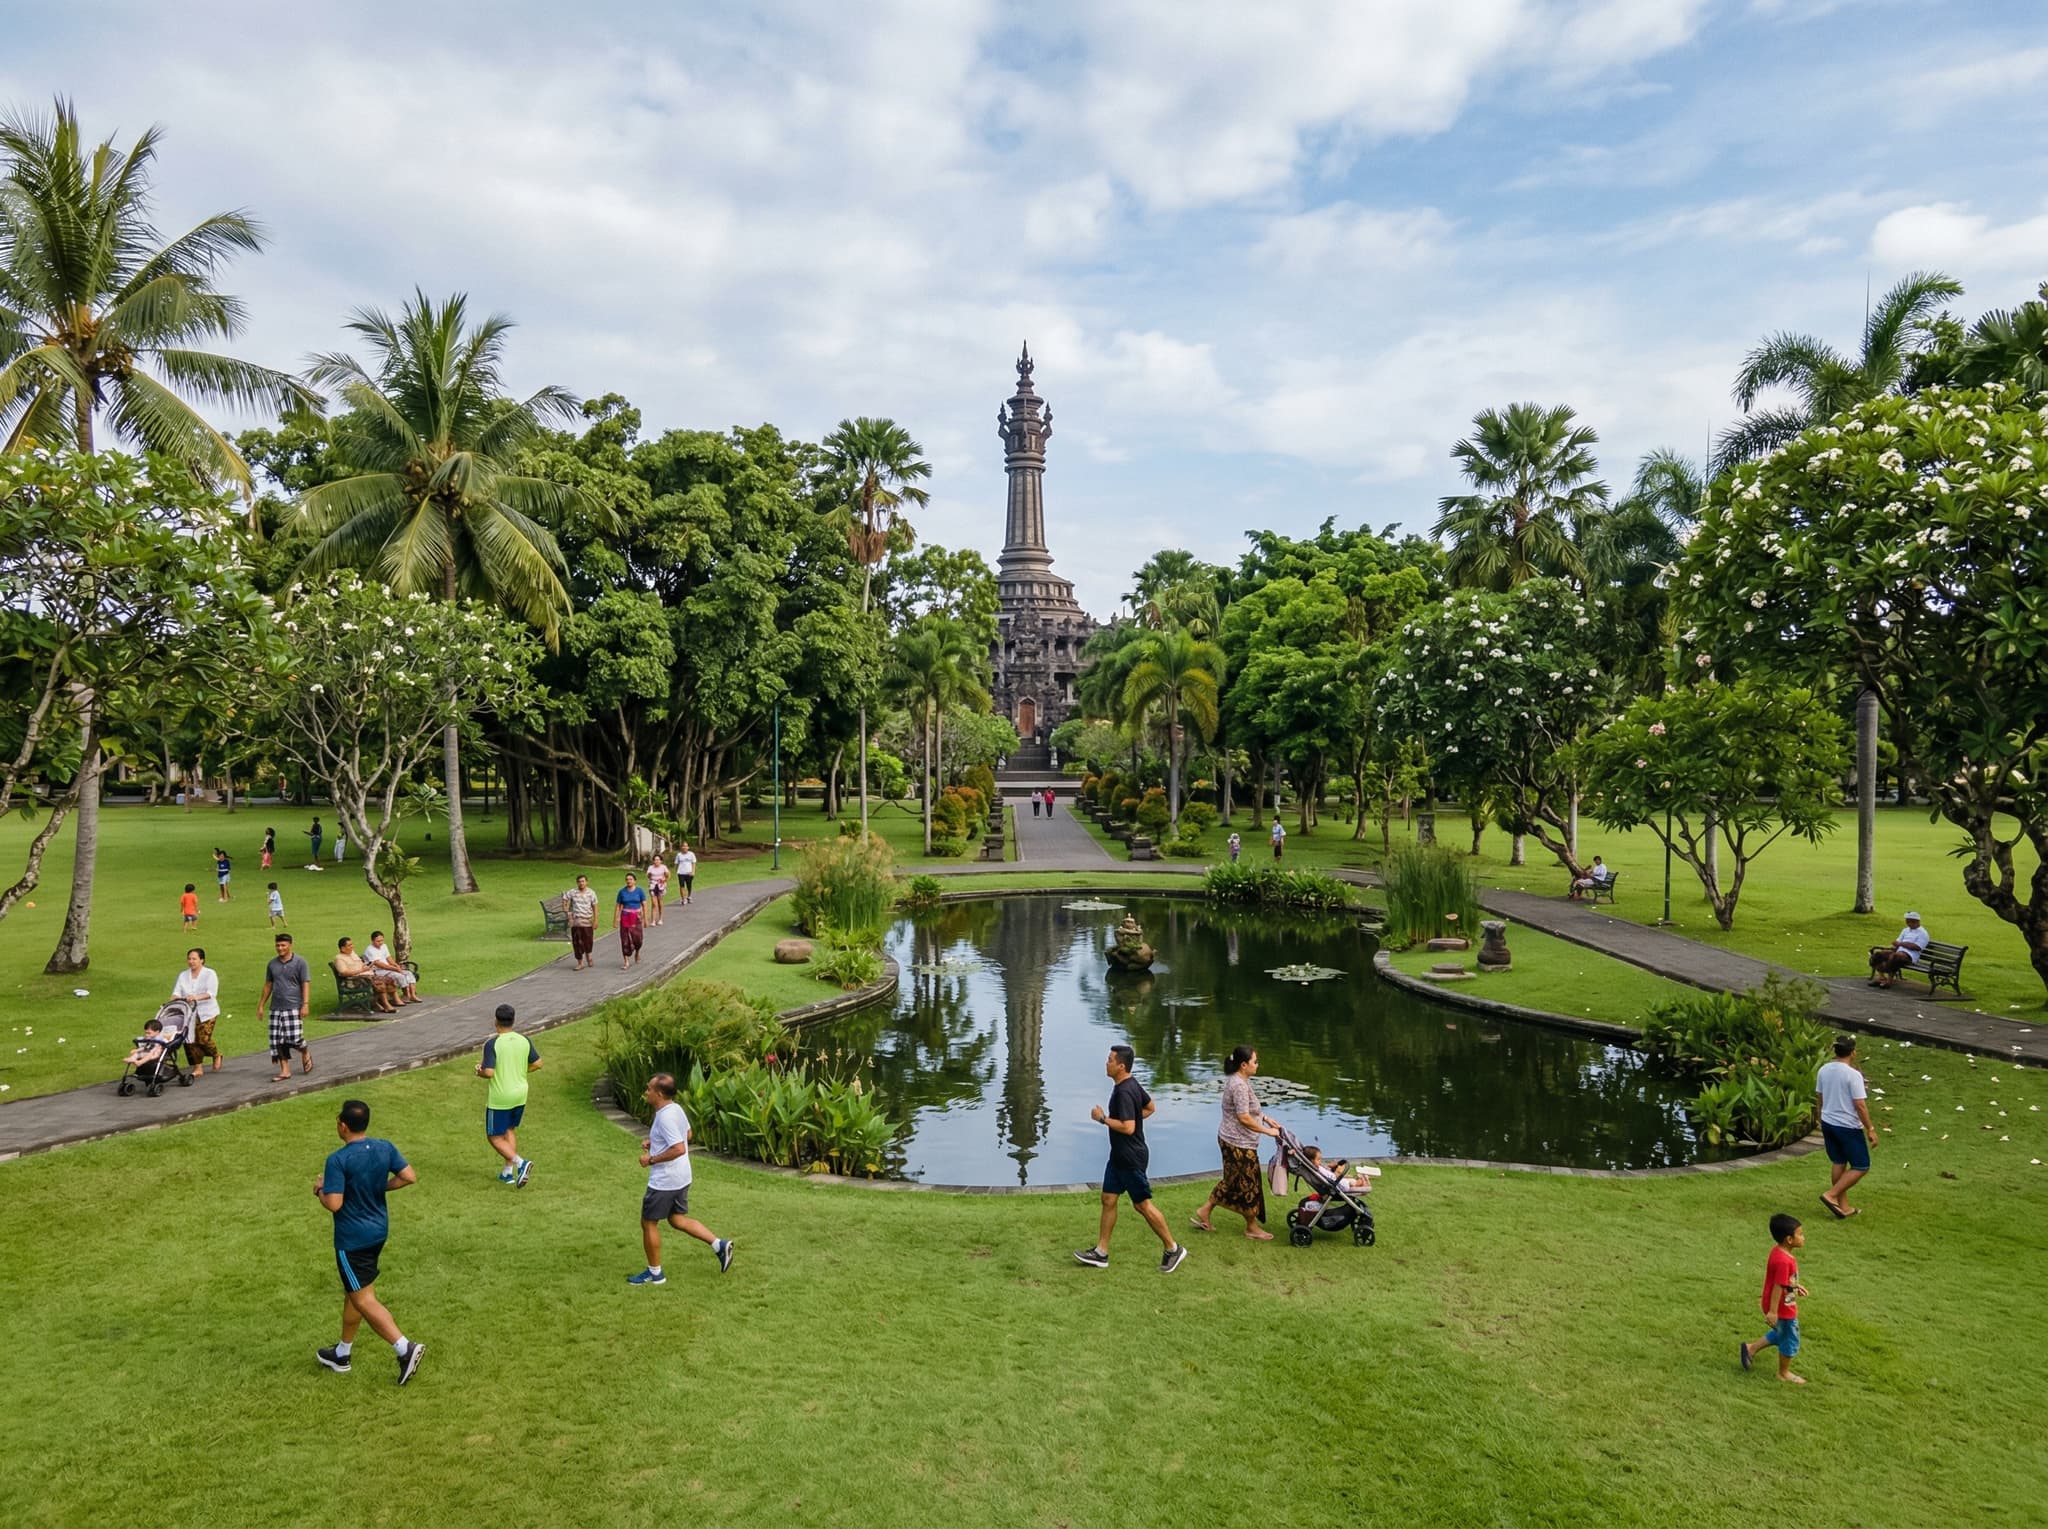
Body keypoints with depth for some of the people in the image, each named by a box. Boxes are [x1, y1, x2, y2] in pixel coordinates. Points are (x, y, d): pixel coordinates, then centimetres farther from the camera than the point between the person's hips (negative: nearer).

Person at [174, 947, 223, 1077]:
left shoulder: (209, 974, -2)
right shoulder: (183, 975, 13)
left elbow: (211, 993, -15)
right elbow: (177, 992, 2)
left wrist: (196, 997, -31)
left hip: (207, 1013, -4)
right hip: (189, 1013, 4)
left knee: (203, 1039, -11)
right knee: (191, 1040, -2)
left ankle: (217, 1056, 17)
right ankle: (197, 1068, 8)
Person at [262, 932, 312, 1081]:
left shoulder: (299, 962, -3)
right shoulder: (272, 963, 10)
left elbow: (305, 984, -6)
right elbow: (268, 985, 18)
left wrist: (305, 1004, -13)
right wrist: (262, 1005, 16)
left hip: (293, 1006, -5)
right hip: (276, 1008, 5)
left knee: (294, 1037, -11)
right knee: (278, 1041, 2)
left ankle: (306, 1055, 20)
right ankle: (285, 1070, 9)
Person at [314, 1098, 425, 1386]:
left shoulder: (338, 1160, -21)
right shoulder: (385, 1148, -3)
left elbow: (334, 1204, -24)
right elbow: (409, 1176, -3)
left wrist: (320, 1189, -4)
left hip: (352, 1239, -8)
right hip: (379, 1230, 8)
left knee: (364, 1299, -1)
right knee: (353, 1291, 23)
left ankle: (406, 1348, -11)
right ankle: (342, 1354, 37)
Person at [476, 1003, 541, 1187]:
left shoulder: (492, 1044, -18)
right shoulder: (524, 1041, -2)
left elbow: (489, 1073, -23)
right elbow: (537, 1063, 6)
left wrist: (479, 1071, -2)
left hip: (499, 1098, -6)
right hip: (520, 1095, 6)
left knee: (494, 1137, 7)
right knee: (509, 1131, 23)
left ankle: (520, 1163, -12)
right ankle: (508, 1172, 25)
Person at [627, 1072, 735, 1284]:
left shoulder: (665, 1117, -25)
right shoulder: (676, 1109, 4)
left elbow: (679, 1149, -32)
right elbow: (687, 1134, 20)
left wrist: (651, 1159, -22)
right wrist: (652, 1142, 14)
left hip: (664, 1181, -9)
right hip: (681, 1177, 9)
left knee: (648, 1223, 8)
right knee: (677, 1219, 20)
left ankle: (654, 1273, 20)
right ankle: (720, 1244, 12)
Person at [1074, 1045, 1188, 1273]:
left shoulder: (1124, 1092, -25)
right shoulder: (1132, 1084, 6)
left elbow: (1128, 1127, -31)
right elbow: (1150, 1107, 19)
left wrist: (1103, 1118, -21)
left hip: (1131, 1158, -10)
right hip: (1119, 1156, 10)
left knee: (1143, 1204, 1)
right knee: (1108, 1200, 11)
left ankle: (1173, 1249, 16)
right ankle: (1101, 1253, 17)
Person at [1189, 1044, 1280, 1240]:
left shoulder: (1238, 1081, 9)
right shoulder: (1239, 1085, -24)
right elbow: (1244, 1118, -26)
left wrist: (1265, 1118, 12)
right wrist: (1267, 1131, -18)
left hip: (1231, 1141, 10)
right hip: (1239, 1144, -10)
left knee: (1233, 1181, 19)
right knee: (1249, 1184, 5)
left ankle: (1204, 1213, 24)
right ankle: (1252, 1227, 20)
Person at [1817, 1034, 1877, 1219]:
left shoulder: (1823, 1070, 1)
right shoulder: (1853, 1074, -20)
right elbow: (1860, 1105, -19)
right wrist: (1870, 1129, -10)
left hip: (1828, 1123, 7)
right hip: (1848, 1126, -7)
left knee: (1839, 1164, 16)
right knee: (1861, 1167, 6)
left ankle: (1843, 1207, 21)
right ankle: (1831, 1195, -3)